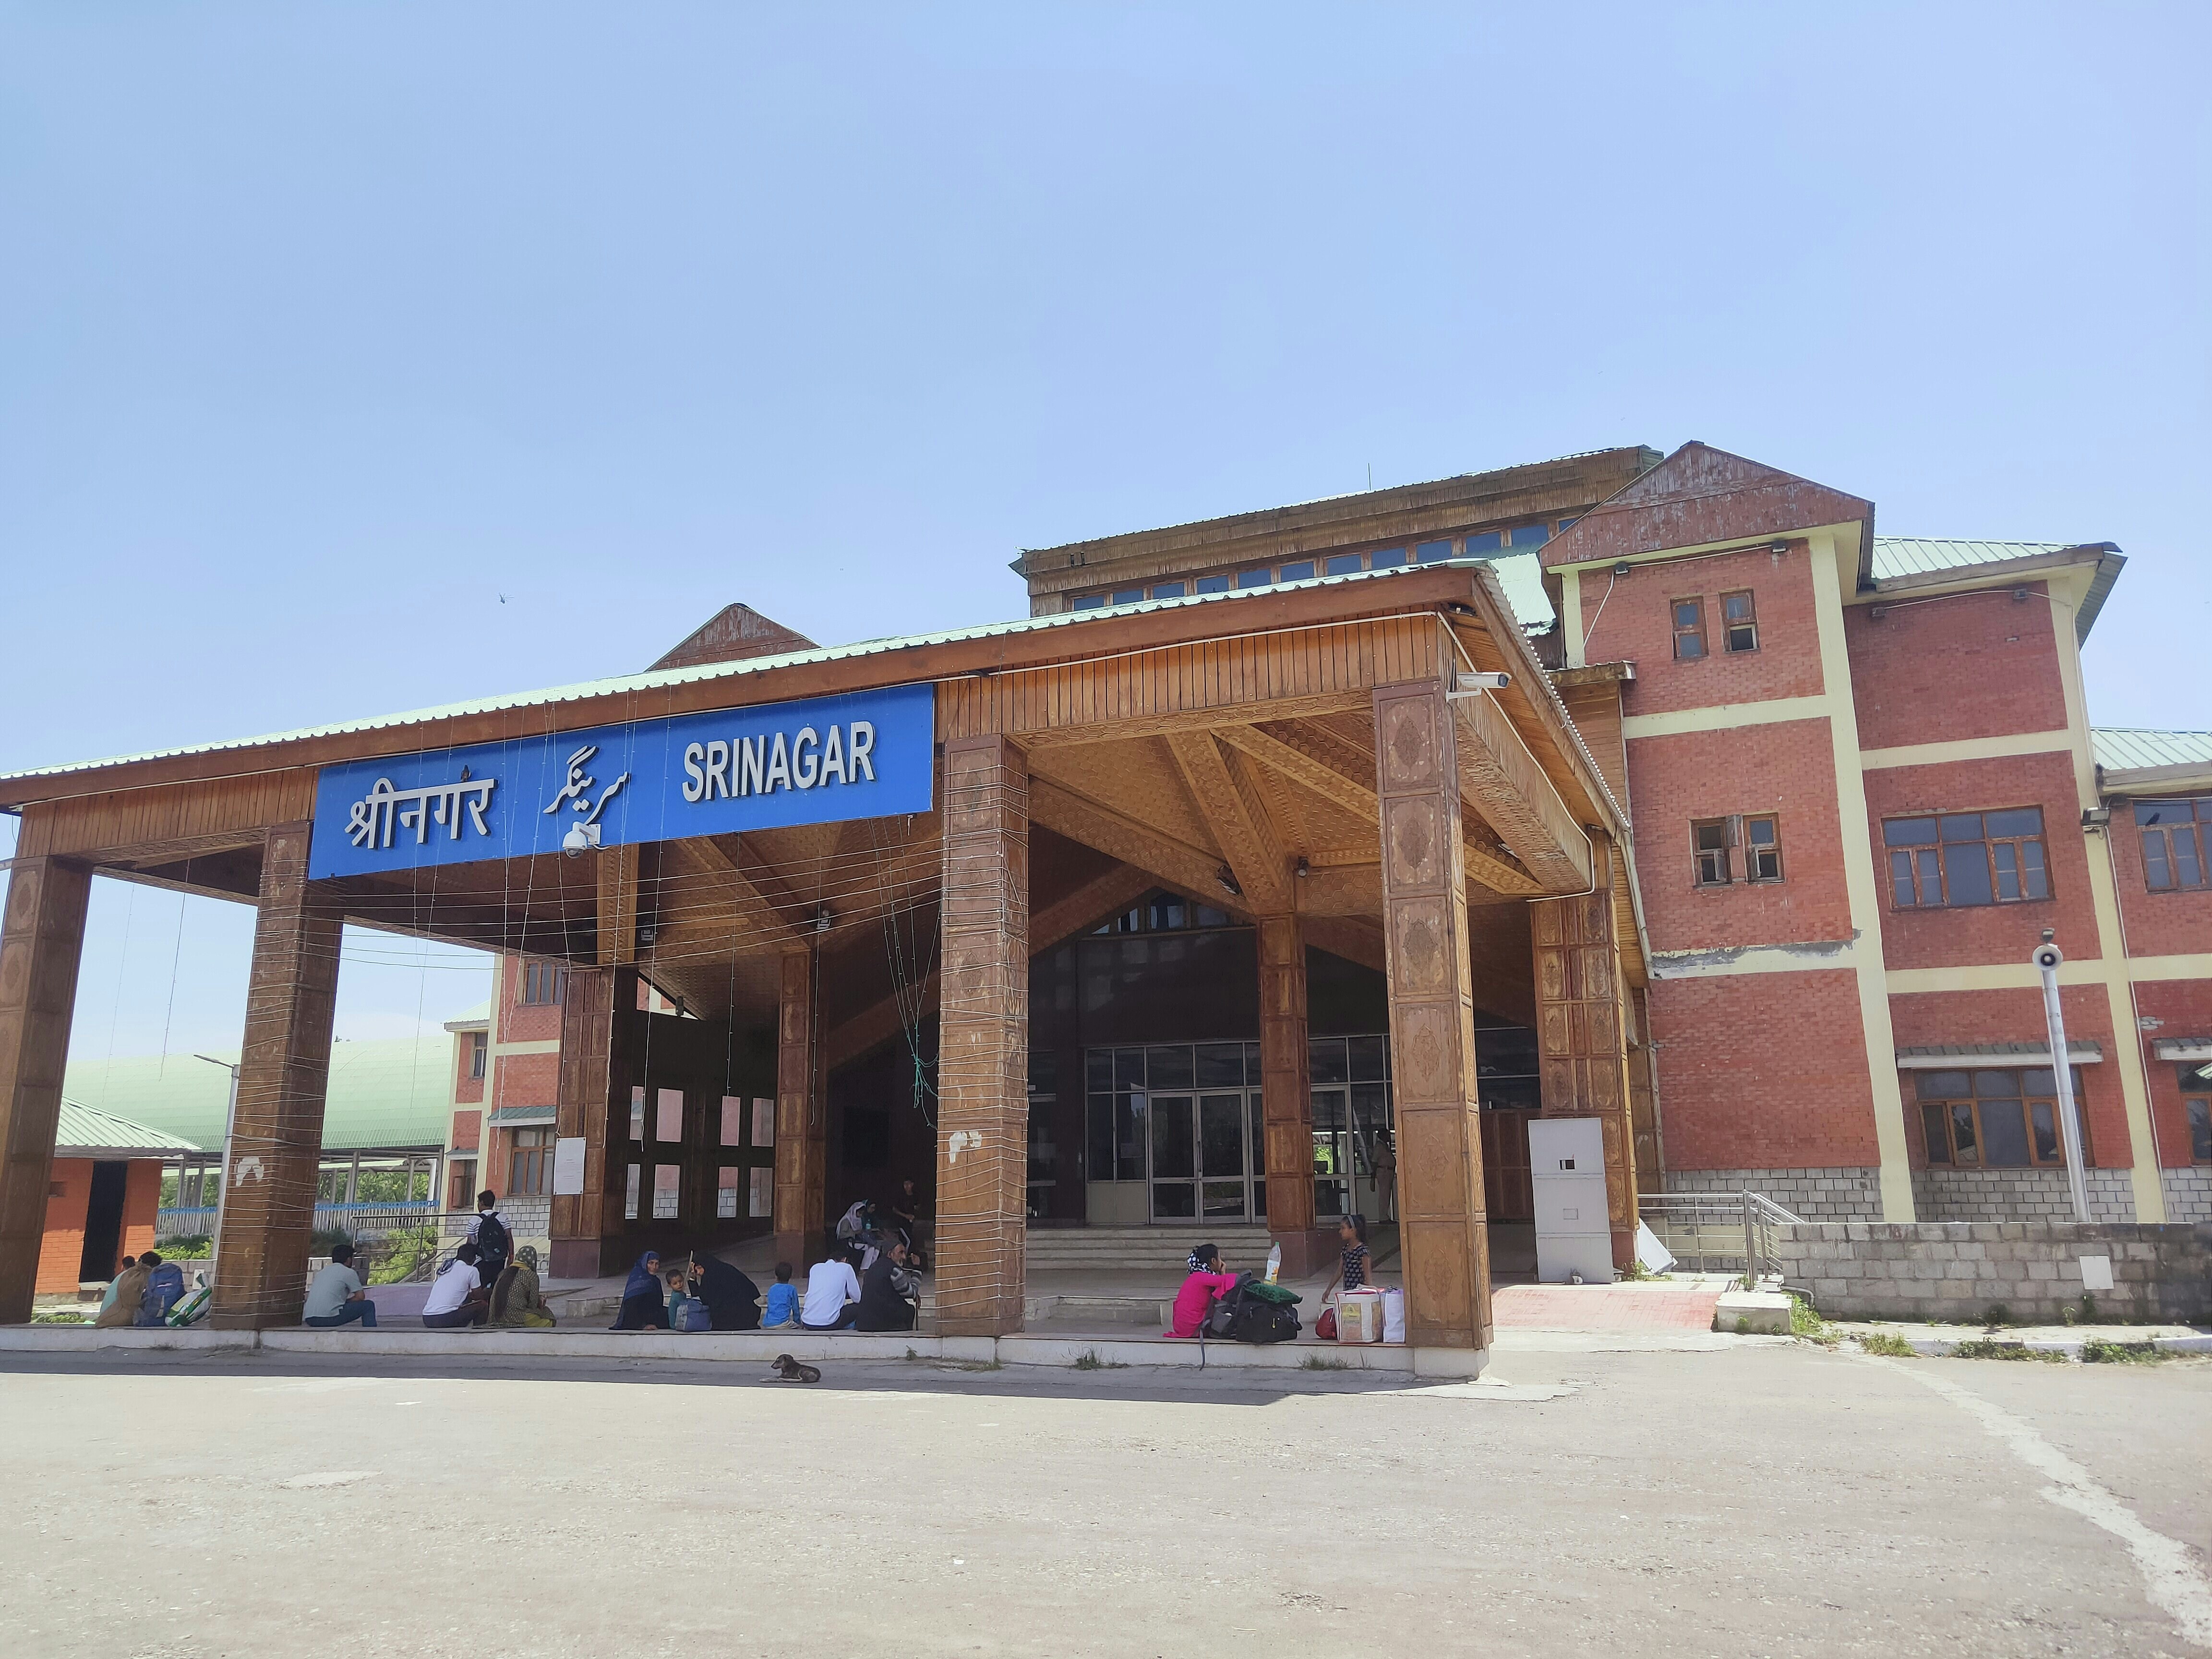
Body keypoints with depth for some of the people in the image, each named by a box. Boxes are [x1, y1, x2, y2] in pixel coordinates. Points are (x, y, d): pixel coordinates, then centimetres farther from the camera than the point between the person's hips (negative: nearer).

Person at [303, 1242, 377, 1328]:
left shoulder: (322, 1272, 25)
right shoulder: (349, 1272, 3)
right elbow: (361, 1296, 1)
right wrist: (346, 1302, 19)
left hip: (310, 1320, 7)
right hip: (329, 1318, -7)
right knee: (368, 1306, 6)